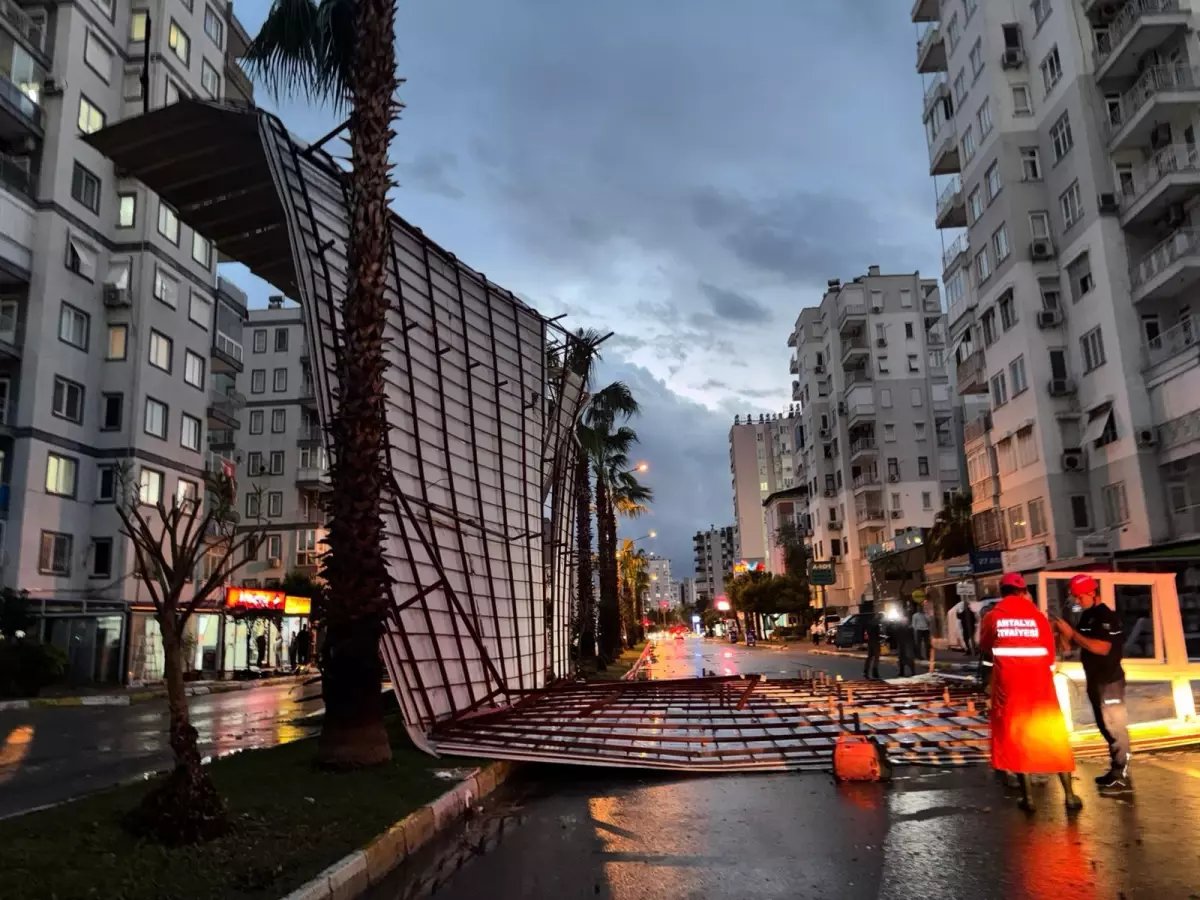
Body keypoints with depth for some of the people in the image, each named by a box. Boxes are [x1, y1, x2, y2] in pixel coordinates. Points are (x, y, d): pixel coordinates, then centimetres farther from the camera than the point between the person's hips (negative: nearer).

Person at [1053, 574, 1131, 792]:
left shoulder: (1107, 616, -16)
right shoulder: (1087, 616, 10)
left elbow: (1102, 648, -26)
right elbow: (1077, 645, 12)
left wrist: (1072, 632, -23)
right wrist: (1064, 632, -6)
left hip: (1110, 680, -9)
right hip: (1095, 680, 9)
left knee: (1115, 727, -5)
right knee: (1106, 727, 15)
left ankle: (1122, 777, 0)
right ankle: (1116, 771, 24)